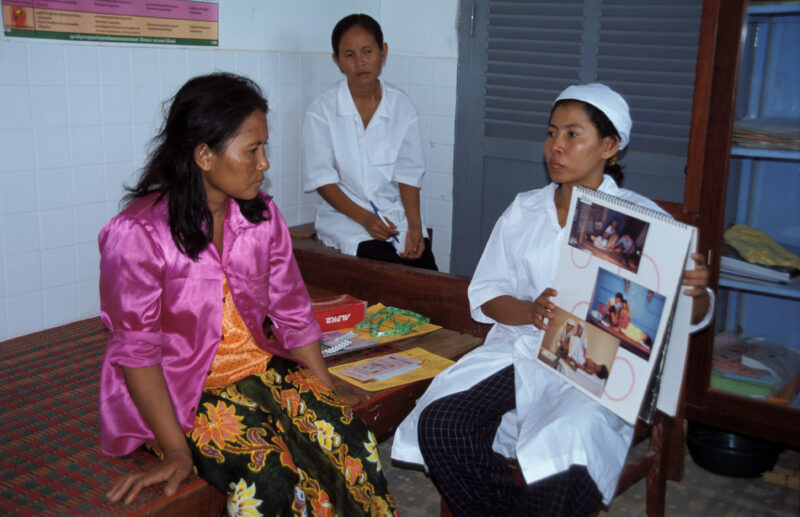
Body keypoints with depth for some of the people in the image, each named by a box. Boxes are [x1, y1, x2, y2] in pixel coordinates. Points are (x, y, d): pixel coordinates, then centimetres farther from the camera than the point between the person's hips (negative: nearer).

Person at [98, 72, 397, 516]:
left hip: (259, 365, 5)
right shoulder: (137, 234, -17)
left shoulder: (262, 215, 1)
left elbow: (291, 313, 6)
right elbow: (137, 350, -15)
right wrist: (175, 451, -18)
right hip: (180, 390, -5)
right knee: (269, 476, -28)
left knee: (349, 441, -18)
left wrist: (328, 391, 1)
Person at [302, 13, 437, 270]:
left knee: (426, 272, -21)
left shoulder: (402, 106, 5)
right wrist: (365, 219, -16)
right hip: (345, 217, -2)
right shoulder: (322, 109, -3)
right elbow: (322, 179, -4)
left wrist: (415, 225, -12)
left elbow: (408, 174, 3)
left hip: (397, 214, 3)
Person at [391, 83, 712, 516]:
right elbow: (485, 296, 13)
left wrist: (695, 290, -22)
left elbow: (690, 318, 2)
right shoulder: (523, 212, 16)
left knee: (565, 457, -34)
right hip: (520, 352, 4)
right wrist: (531, 311, -8)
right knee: (440, 424, -23)